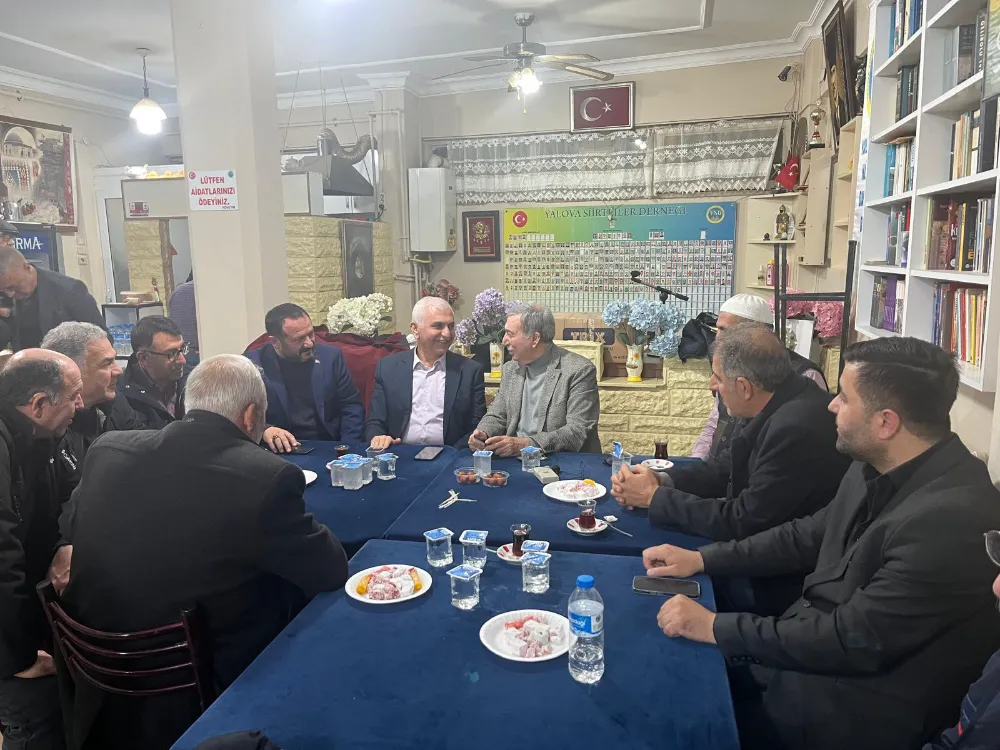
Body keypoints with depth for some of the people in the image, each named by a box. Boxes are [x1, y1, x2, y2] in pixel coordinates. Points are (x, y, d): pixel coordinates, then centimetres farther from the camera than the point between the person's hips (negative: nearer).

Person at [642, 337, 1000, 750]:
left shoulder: (949, 518, -29)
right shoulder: (880, 468, -1)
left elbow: (853, 642, -27)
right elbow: (809, 535, 12)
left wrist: (716, 628, -21)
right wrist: (701, 559, 5)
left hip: (859, 705, -7)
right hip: (813, 646, 7)